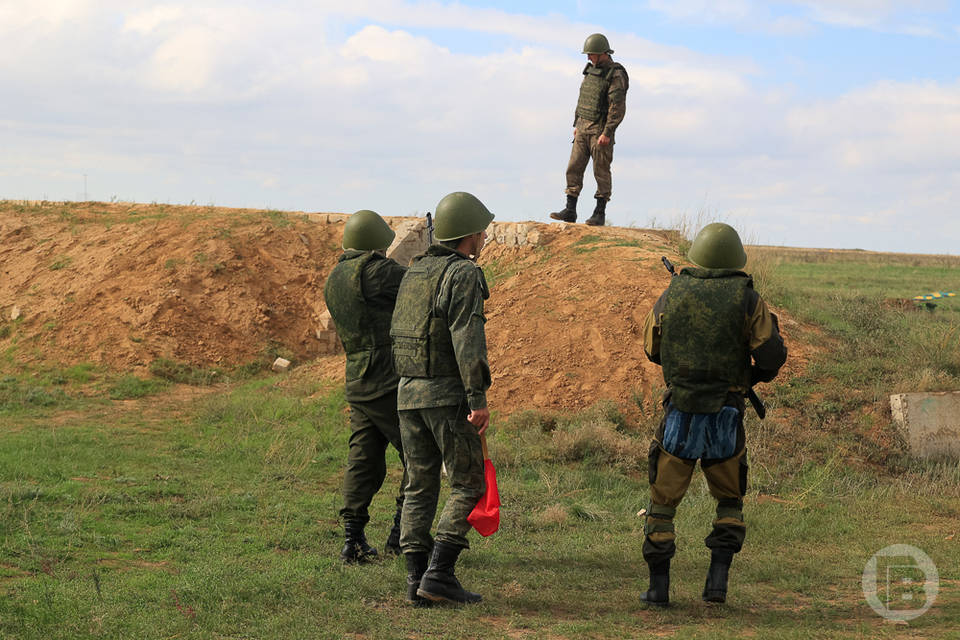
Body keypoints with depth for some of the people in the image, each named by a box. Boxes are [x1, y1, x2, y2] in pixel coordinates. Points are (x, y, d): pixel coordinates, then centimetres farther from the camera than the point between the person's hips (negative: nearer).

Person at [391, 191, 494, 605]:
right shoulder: (463, 274, -10)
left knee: (420, 488, 9)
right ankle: (439, 574, -8)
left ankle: (416, 580, 5)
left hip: (408, 392, 8)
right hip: (447, 393, -7)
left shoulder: (414, 273, 15)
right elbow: (467, 338, -20)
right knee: (468, 485, 0)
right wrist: (478, 398, -21)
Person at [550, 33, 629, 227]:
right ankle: (570, 211, 7)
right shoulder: (590, 70, 13)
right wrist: (576, 124, 17)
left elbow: (618, 108, -17)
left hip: (600, 130, -8)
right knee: (574, 168, 4)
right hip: (583, 128, 8)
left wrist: (607, 133, -22)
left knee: (601, 172, -2)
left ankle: (600, 213, 4)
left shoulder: (615, 75, -12)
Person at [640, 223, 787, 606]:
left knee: (663, 500, 11)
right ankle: (717, 581, 5)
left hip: (680, 415, 0)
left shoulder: (671, 296, 1)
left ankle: (658, 586, 9)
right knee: (729, 502, 17)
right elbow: (772, 356, -7)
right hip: (726, 417, 0)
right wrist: (756, 376, 14)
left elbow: (652, 349, 13)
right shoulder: (747, 300, -4)